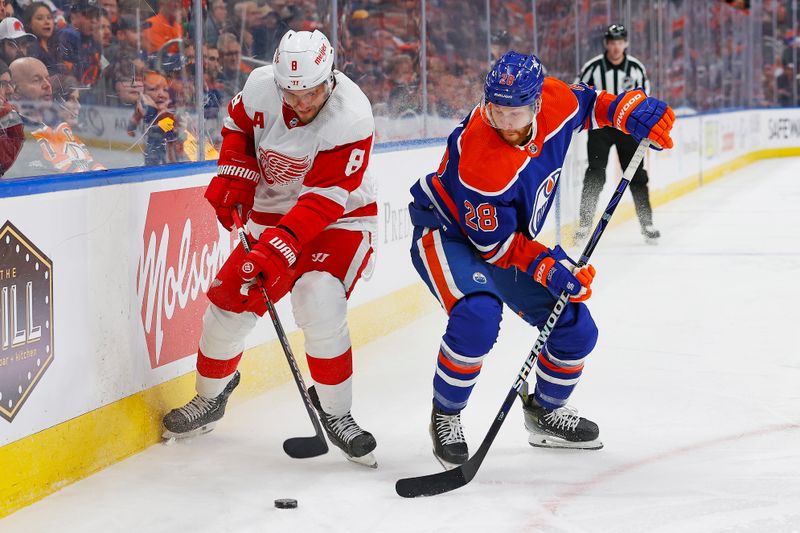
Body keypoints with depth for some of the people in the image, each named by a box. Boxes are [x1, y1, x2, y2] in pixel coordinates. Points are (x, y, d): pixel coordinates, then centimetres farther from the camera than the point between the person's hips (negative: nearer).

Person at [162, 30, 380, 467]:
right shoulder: (261, 85, -15)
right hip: (273, 213, 5)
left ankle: (335, 411, -5)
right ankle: (211, 396, 28)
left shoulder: (350, 118, -29)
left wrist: (281, 246, -39)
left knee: (319, 304, -26)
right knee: (230, 300, 1)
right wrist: (235, 174, -6)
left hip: (339, 218, -4)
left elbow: (324, 199, -31)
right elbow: (238, 124, 8)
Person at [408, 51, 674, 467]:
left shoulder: (555, 102, -19)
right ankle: (445, 416, -12)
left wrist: (632, 113, -6)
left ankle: (545, 410, 33)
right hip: (448, 233, -7)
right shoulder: (480, 160, -36)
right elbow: (496, 244, -26)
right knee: (478, 315, -36)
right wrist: (551, 269, -32)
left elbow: (586, 102, 8)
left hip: (509, 238, 7)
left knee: (575, 328, 5)